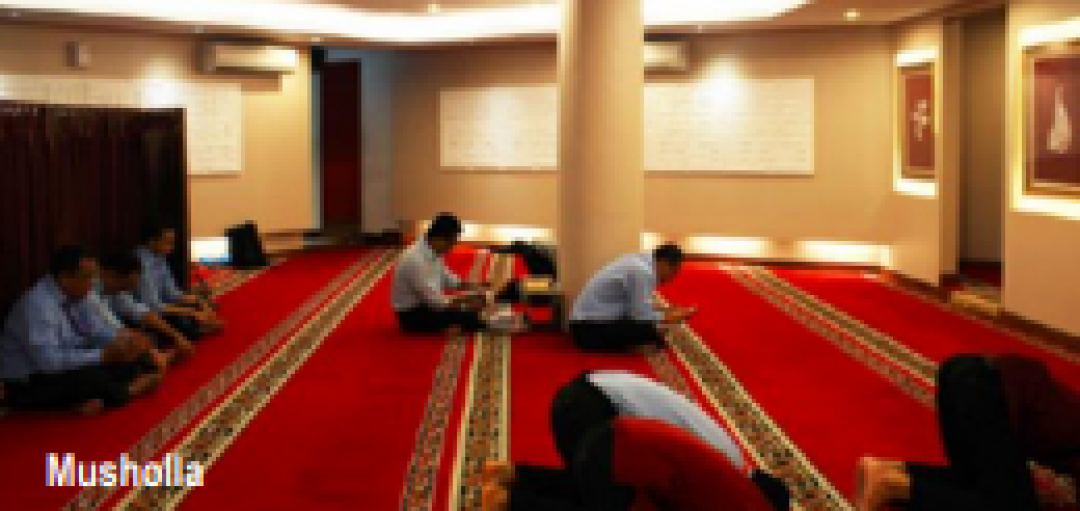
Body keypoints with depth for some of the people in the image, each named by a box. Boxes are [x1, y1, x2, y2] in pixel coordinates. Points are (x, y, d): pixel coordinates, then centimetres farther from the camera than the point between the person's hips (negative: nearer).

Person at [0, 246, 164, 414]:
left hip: (62, 367, 9)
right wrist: (103, 354, -28)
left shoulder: (75, 296, -2)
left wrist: (121, 342, -11)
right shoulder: (38, 305, -26)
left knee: (131, 362, -1)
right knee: (93, 376, -29)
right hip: (28, 385, -9)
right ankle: (128, 391, -5)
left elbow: (89, 335, 8)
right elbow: (48, 361, -32)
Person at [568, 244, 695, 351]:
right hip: (591, 328, -10)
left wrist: (666, 311, 13)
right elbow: (643, 317, -19)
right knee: (650, 330, -22)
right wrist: (672, 317, -6)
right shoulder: (643, 271, -20)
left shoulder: (641, 261, 9)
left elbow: (639, 307, 19)